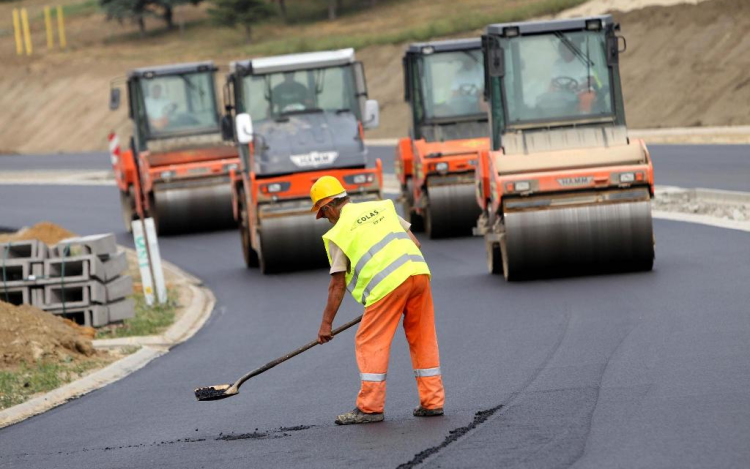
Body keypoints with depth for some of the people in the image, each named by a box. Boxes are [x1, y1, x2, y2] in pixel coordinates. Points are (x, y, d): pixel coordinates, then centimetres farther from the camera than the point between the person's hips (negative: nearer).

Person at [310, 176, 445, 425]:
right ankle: (432, 402, 17)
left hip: (388, 283, -6)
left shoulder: (338, 233, 7)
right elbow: (414, 243, 19)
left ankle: (370, 407, 5)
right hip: (419, 271, 6)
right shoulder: (382, 207, 22)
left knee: (371, 343, 5)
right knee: (423, 339, 14)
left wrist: (326, 323, 15)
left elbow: (338, 285, 8)